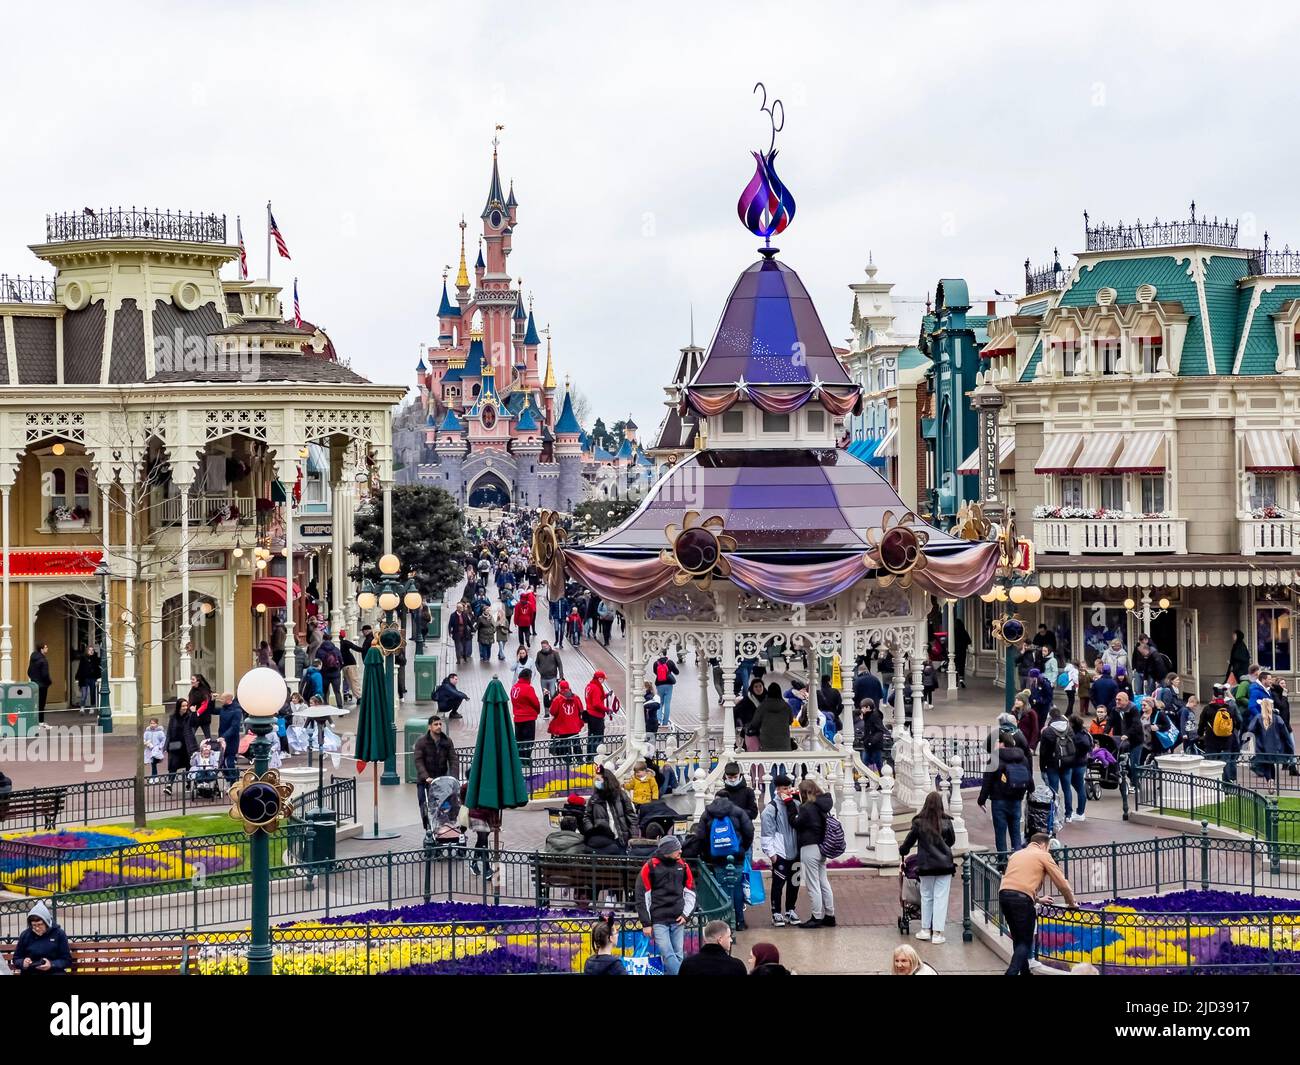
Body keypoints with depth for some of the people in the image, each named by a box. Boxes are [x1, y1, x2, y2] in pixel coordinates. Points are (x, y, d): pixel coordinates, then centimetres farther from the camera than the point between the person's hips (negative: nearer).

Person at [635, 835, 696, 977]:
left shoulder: (683, 866, 7)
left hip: (677, 921, 4)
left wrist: (686, 914, 4)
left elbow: (690, 893, 17)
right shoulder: (650, 867, -5)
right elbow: (642, 897, -2)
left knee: (677, 956, 3)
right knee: (668, 956, -13)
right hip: (658, 921, -4)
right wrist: (646, 923, -4)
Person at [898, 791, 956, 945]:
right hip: (944, 864, 0)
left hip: (925, 865, 0)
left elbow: (909, 841, 6)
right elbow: (952, 841, 10)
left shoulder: (919, 823, -6)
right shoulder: (946, 822, -5)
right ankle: (937, 932, 4)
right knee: (941, 897, 4)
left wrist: (902, 851, 27)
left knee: (926, 897, 15)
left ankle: (925, 929, 21)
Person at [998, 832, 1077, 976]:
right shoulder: (1043, 856, 11)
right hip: (1021, 898, -6)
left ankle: (1024, 972, 25)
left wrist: (1037, 899, 46)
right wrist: (1071, 902, 25)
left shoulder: (1017, 854, 28)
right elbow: (1062, 882, 11)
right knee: (1025, 941, 1)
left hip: (1003, 895, 6)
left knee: (1018, 938, 19)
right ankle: (1012, 973, -15)